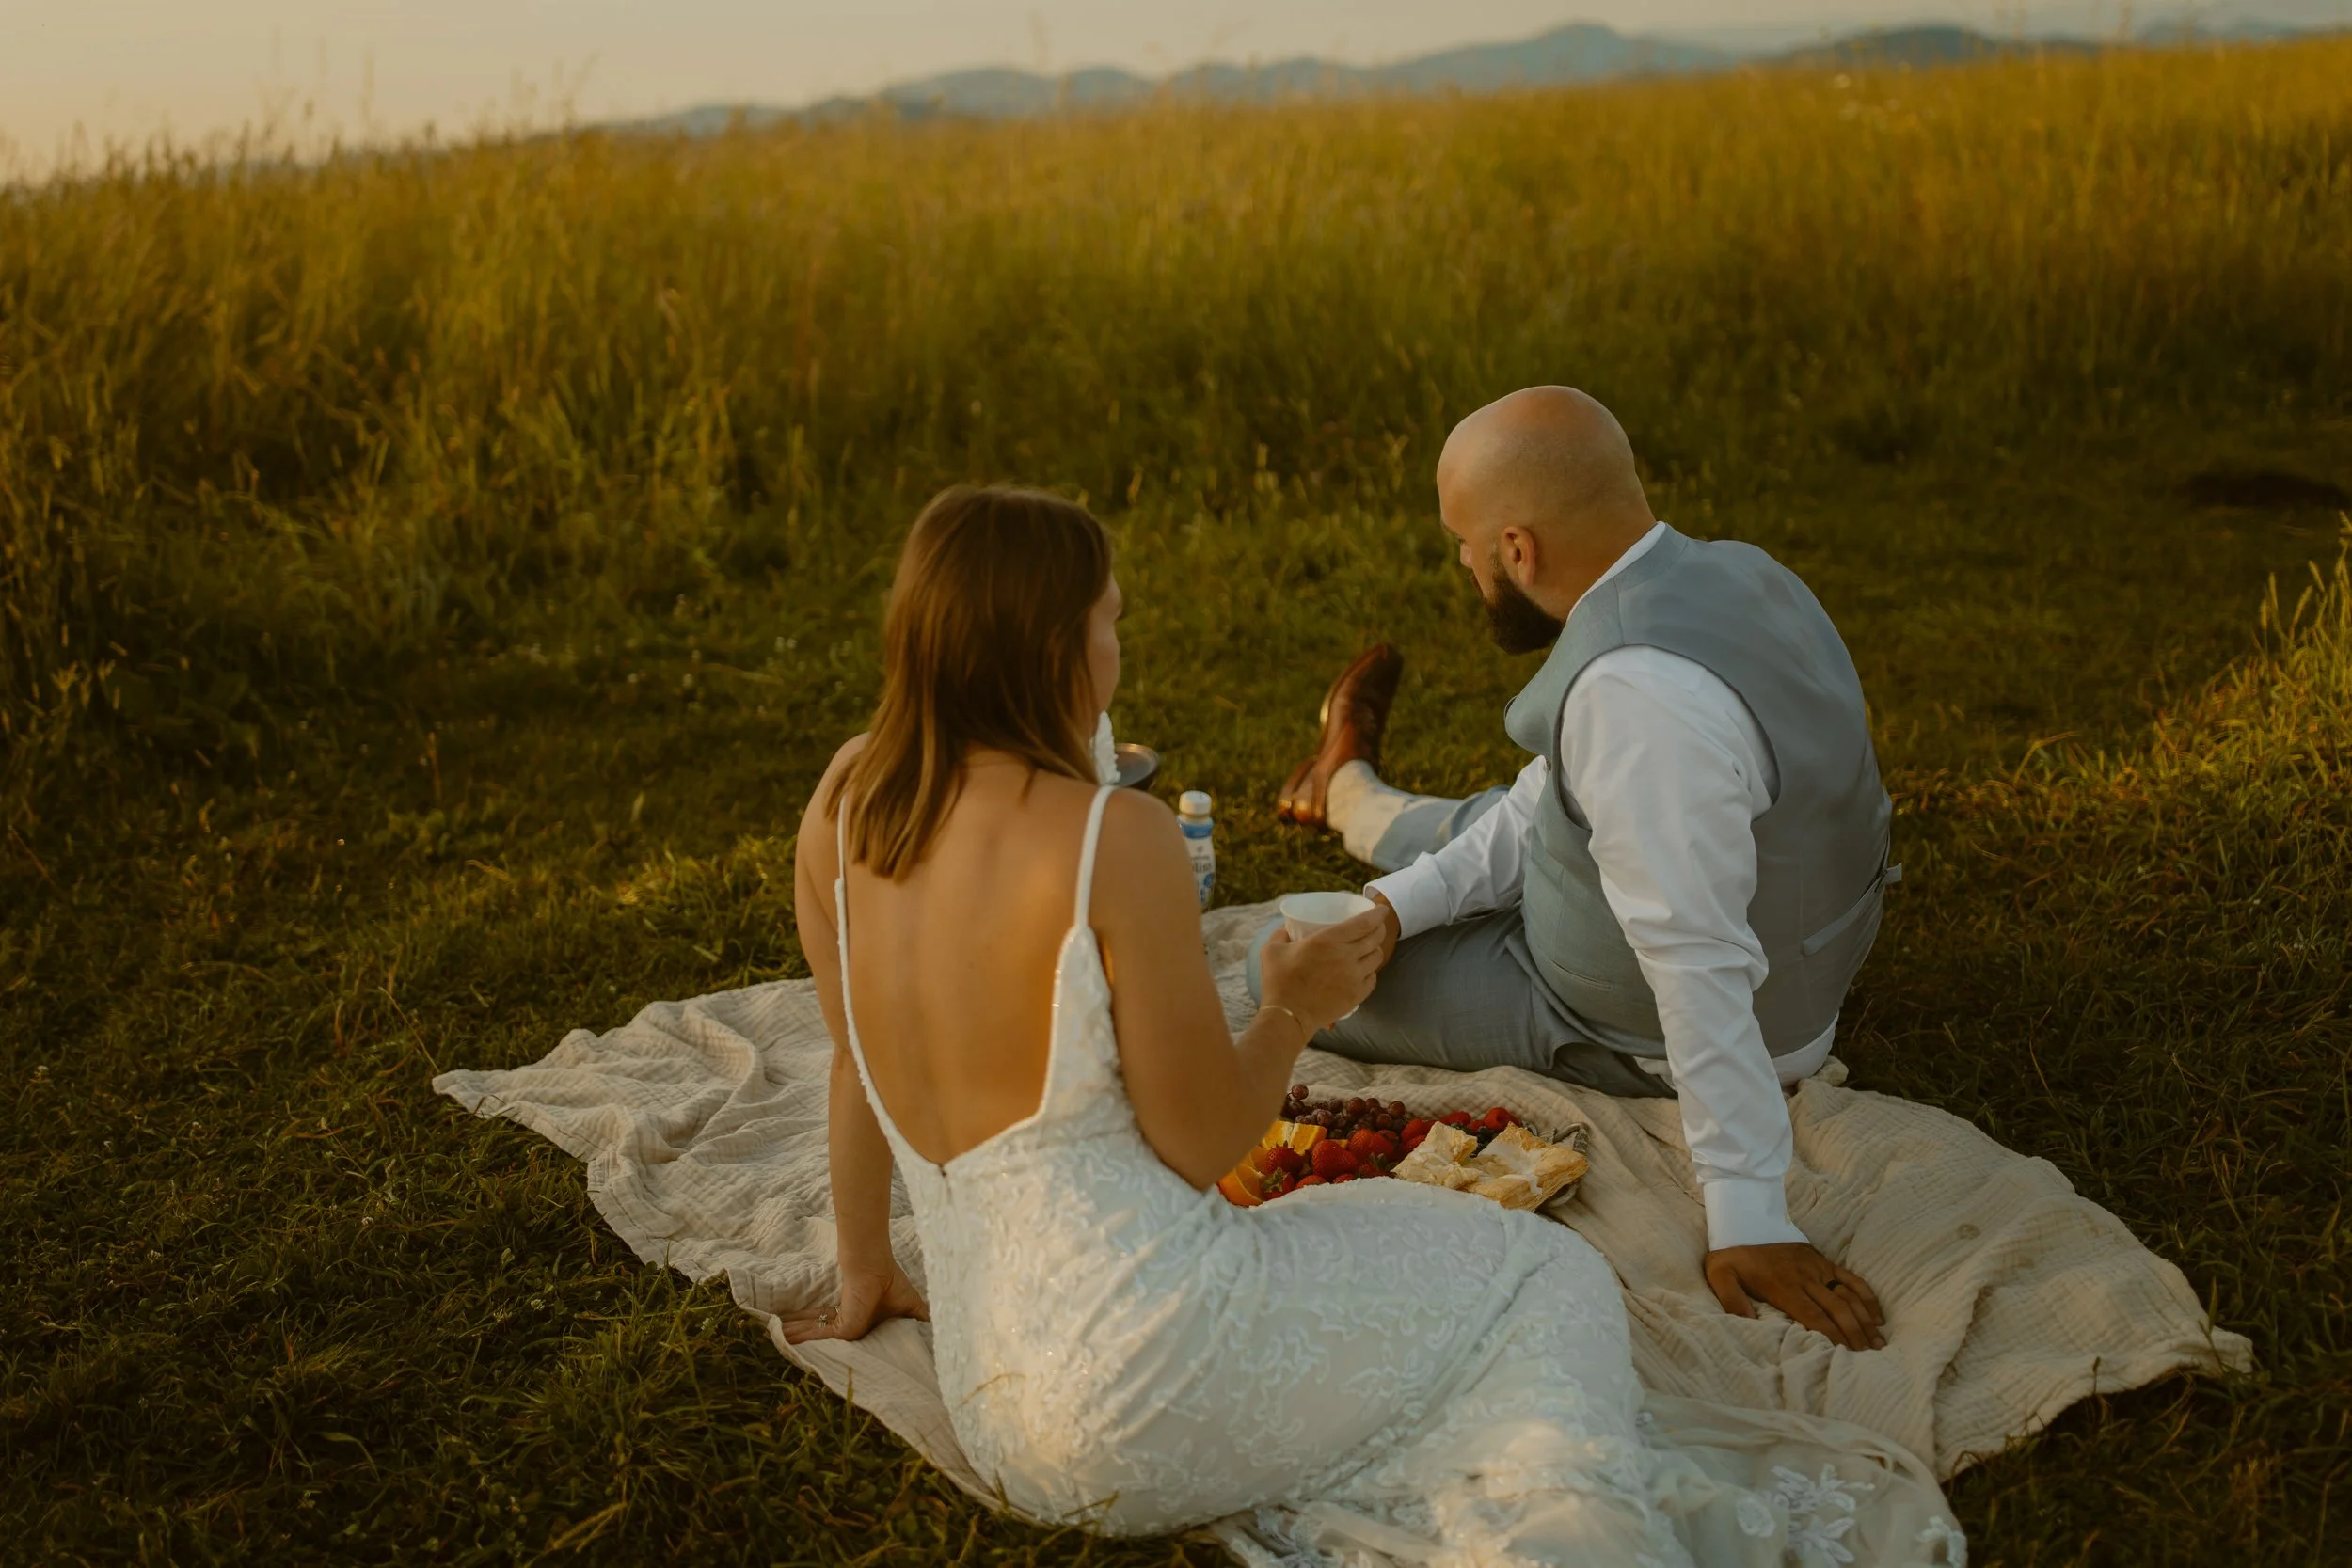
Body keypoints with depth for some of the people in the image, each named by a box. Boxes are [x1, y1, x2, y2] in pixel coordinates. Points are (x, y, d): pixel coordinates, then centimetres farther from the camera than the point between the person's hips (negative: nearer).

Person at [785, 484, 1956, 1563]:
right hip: (1146, 1354, -8)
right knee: (1543, 1281, 12)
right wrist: (1295, 1012, 6)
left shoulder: (844, 801, 2)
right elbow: (1198, 1147, -12)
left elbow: (858, 1060, 14)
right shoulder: (1117, 839, -18)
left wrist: (866, 1274, 26)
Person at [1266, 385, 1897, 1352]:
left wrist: (1747, 1220, -33)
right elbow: (1552, 796, 2)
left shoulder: (1638, 692, -39)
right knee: (1487, 828, 29)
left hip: (1636, 1042, -7)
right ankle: (1348, 794, 63)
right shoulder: (1728, 573, -7)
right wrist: (1406, 899, -4)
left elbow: (1699, 972, -38)